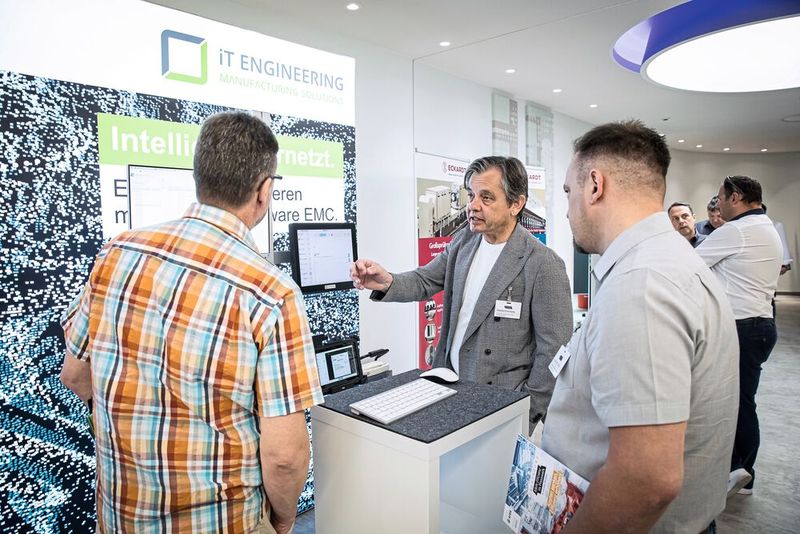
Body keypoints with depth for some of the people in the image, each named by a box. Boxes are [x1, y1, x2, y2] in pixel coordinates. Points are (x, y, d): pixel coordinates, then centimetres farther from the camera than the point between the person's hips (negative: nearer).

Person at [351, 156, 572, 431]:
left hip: (500, 399, -5)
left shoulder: (543, 264, -18)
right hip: (449, 383, 5)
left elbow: (553, 351, -15)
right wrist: (388, 283, -17)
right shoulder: (463, 240, 1)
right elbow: (425, 281, 5)